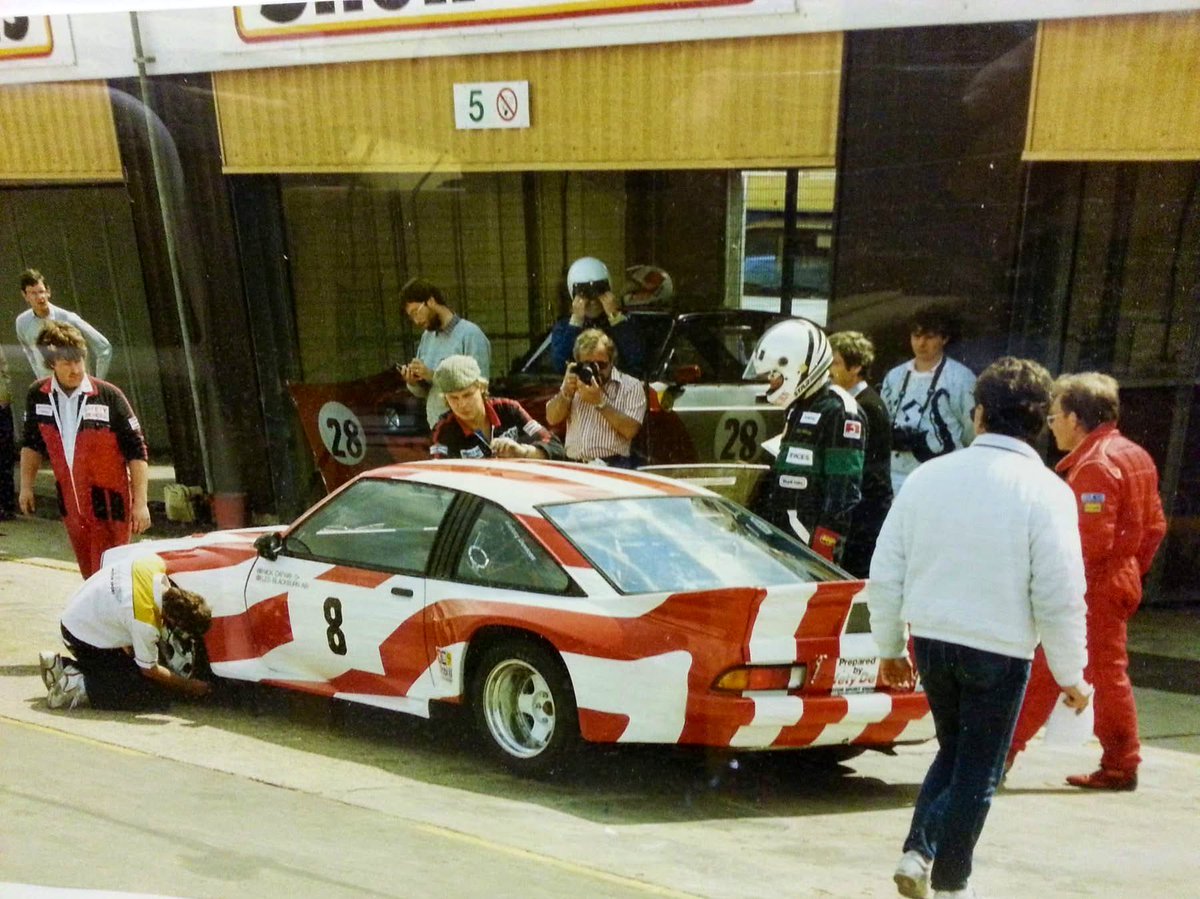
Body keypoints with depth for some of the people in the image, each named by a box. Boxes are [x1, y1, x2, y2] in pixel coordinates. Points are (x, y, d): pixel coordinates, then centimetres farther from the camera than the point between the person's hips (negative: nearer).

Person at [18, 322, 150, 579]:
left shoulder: (109, 396, -16)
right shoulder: (37, 396, -3)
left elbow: (136, 452, -12)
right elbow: (32, 444, 15)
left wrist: (140, 502, -14)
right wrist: (26, 486, 10)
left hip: (109, 503, -4)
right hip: (71, 502, 5)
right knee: (89, 573, 16)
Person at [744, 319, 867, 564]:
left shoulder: (839, 411, -13)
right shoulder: (797, 408, 19)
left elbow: (845, 489, -18)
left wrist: (825, 544, -21)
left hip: (810, 542, -9)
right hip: (782, 537, 10)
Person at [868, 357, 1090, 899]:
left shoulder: (928, 476, -2)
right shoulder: (1046, 492, -11)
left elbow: (885, 574, 1)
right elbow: (1059, 597, -12)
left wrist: (890, 646, 13)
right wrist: (1070, 675, 1)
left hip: (931, 641, 3)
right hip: (999, 651, -3)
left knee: (952, 751, 24)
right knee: (976, 772, 13)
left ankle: (917, 853, 17)